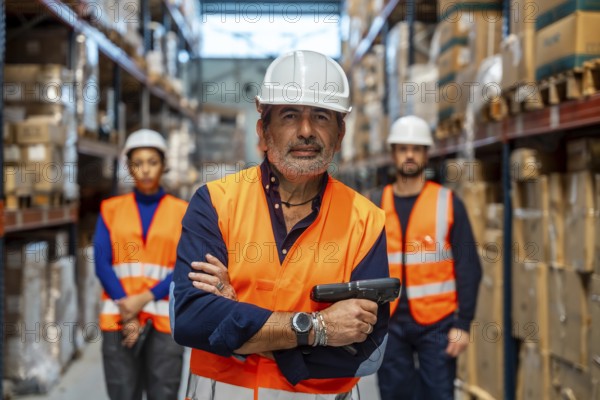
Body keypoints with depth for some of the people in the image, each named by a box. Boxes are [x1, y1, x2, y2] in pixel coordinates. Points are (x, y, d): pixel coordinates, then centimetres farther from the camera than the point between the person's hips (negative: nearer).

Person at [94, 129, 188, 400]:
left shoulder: (181, 212, 8)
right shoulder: (111, 210, 11)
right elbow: (102, 264, 2)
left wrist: (144, 299, -12)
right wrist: (128, 310, -9)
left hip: (165, 319, -1)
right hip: (119, 317, 1)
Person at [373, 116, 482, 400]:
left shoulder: (448, 203, 0)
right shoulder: (376, 206, 6)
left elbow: (469, 268, -1)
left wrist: (463, 323, -7)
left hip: (437, 323, -2)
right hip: (389, 324, 2)